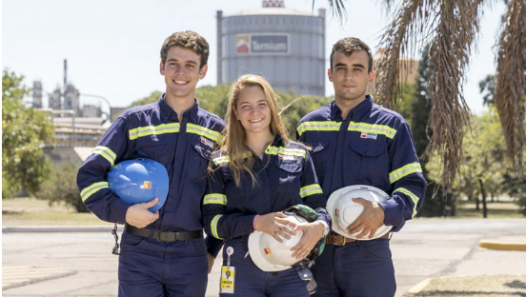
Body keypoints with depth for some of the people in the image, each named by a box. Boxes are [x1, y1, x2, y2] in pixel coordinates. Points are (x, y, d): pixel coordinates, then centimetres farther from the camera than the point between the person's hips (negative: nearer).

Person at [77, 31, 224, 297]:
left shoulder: (216, 130, 9)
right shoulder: (134, 121, 3)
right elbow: (89, 174, 1)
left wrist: (214, 248, 9)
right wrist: (122, 211, -13)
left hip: (190, 258, 2)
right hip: (140, 255, -2)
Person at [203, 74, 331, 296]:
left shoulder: (299, 155, 11)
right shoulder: (221, 162, 7)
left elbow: (318, 205, 8)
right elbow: (212, 222, -1)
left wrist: (319, 225, -16)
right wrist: (256, 222, -17)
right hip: (242, 271, -1)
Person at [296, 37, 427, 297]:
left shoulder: (391, 126, 4)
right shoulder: (308, 126, 13)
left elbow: (412, 186, 0)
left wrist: (384, 212, -20)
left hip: (368, 256, -3)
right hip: (316, 254, 3)